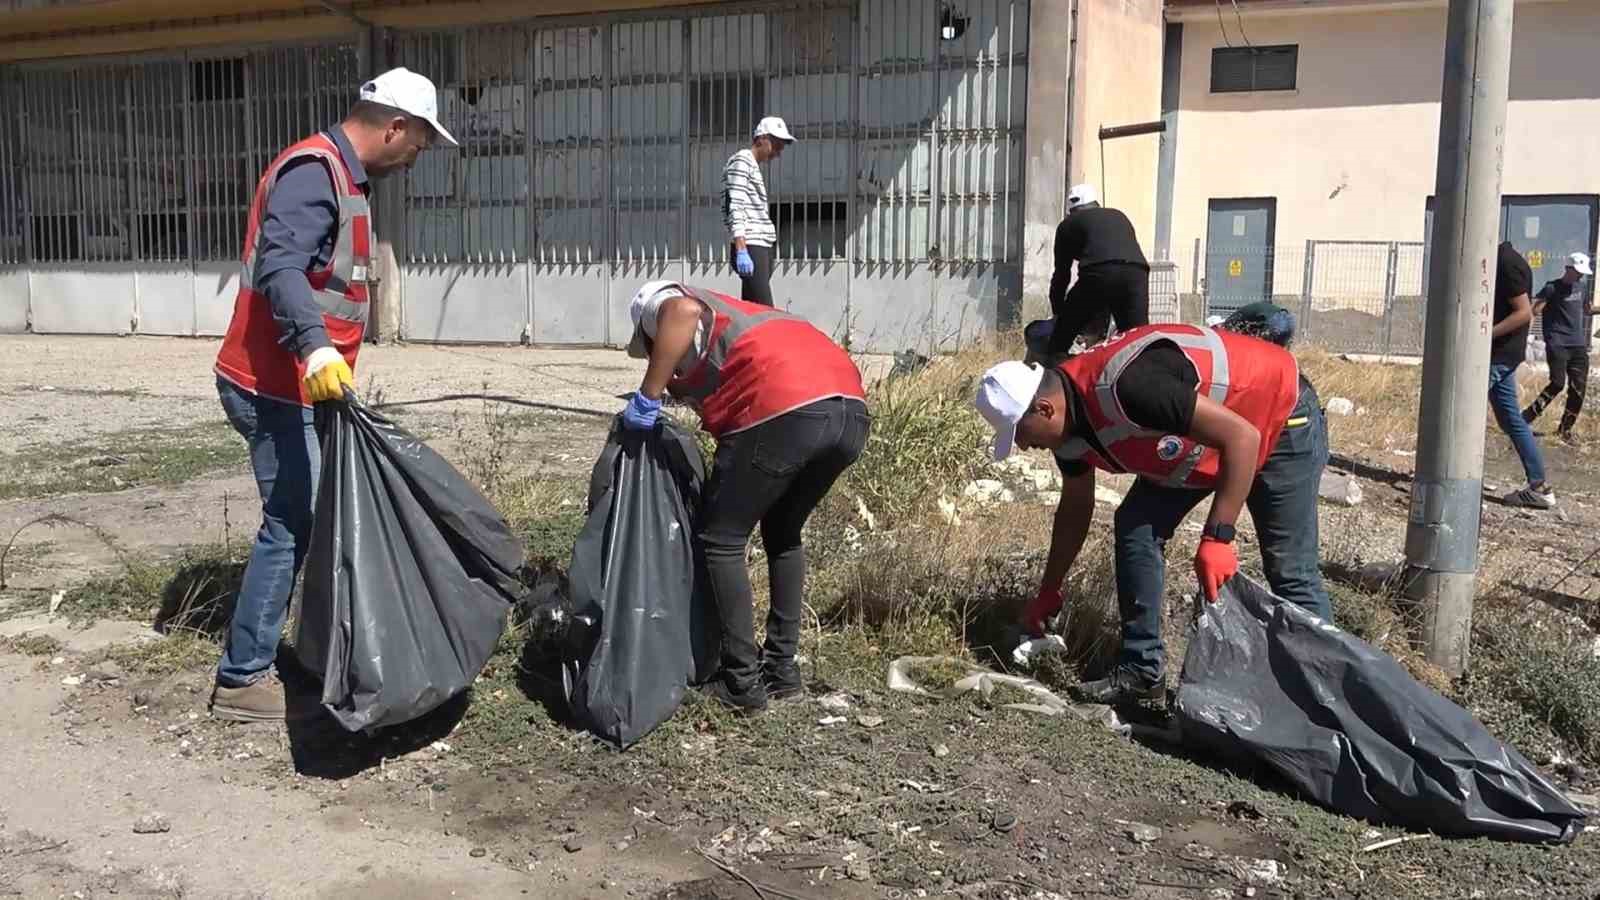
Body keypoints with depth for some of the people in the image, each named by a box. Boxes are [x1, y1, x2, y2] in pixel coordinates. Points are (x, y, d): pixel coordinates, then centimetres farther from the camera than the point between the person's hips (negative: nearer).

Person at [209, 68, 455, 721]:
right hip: (275, 388, -10)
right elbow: (280, 266, -31)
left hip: (297, 385, 10)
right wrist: (315, 346, -46)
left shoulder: (342, 175, 16)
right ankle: (241, 680, 4)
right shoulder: (315, 169, -16)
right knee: (291, 526, -5)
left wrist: (323, 356, 30)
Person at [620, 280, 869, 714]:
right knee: (783, 534, 26)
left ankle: (743, 683, 13)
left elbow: (683, 312, -10)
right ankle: (782, 670, 29)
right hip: (851, 410, 8)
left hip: (786, 410, -8)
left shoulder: (662, 304, 18)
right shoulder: (733, 315, 40)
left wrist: (647, 397, -4)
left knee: (721, 540, 10)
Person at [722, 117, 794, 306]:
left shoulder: (754, 166, 24)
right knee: (765, 311, -19)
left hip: (762, 247, 9)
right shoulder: (741, 161, -4)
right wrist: (741, 251, -23)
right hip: (750, 248, -9)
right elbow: (735, 208, -14)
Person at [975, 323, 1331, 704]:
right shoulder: (1069, 419, -10)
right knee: (1135, 526, -2)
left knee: (1290, 570, -7)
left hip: (1283, 418, -8)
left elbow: (1242, 436, -36)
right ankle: (1140, 670, 6)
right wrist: (1048, 593, 13)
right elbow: (1075, 508, 7)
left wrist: (1217, 537, -37)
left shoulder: (1128, 386, -39)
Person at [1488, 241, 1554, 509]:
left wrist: (1485, 335, -24)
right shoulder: (1499, 260, 13)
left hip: (1498, 355, -10)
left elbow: (1524, 313, -21)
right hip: (1500, 355, 10)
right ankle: (1539, 487, 15)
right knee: (1511, 420, 12)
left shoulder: (1507, 263, -17)